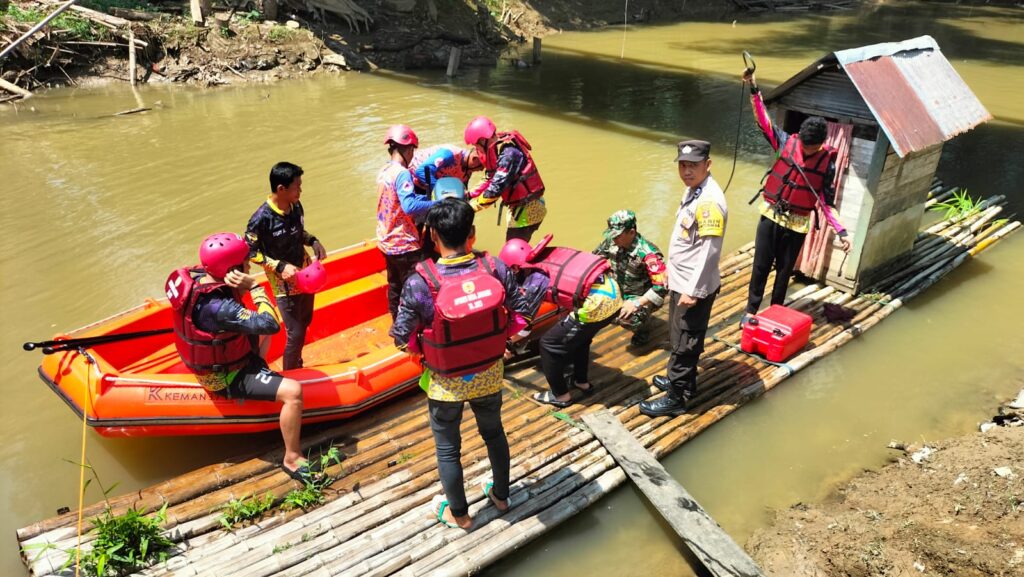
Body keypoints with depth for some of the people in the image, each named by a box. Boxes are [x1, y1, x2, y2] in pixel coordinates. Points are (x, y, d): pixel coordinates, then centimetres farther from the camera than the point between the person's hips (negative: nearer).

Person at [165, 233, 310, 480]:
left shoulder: (198, 275, -10)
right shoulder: (217, 307, -37)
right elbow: (270, 324, -39)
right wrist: (254, 286, -30)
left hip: (211, 358, 10)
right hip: (224, 377, -9)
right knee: (293, 391, -22)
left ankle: (259, 368, 42)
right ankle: (292, 459, -7)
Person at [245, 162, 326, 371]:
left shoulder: (296, 206, -6)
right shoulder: (262, 218, -25)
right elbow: (250, 252, -16)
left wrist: (313, 241, -6)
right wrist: (280, 267, -24)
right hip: (285, 284, -7)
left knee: (305, 323, 22)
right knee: (296, 334, -2)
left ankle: (297, 366, 43)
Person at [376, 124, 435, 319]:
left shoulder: (384, 171, 7)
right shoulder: (402, 173, -20)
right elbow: (409, 206, -34)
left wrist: (425, 199, 6)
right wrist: (437, 204, -25)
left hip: (387, 242, 9)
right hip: (405, 244, -9)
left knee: (394, 286, 21)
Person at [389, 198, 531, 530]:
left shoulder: (420, 283, -27)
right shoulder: (495, 269, -19)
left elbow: (402, 337, -18)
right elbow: (520, 312, -8)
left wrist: (425, 351, 2)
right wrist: (493, 339, 7)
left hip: (446, 383, -3)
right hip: (489, 375, 3)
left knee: (447, 448, 21)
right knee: (494, 433, 28)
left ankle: (458, 514, 41)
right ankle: (501, 495, 50)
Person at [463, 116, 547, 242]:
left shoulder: (509, 153, -25)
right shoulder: (499, 148, 5)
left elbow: (496, 188, -28)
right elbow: (492, 179, 14)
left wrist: (471, 207, -20)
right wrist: (470, 194, 7)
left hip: (527, 209, -10)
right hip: (520, 206, 10)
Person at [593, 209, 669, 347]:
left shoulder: (647, 253, -31)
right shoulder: (612, 241, -13)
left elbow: (662, 287, -32)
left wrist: (637, 303, -34)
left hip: (641, 297, -7)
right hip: (618, 290, 7)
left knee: (628, 319, -34)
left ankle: (643, 329, 4)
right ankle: (615, 312, 17)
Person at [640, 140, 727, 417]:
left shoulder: (710, 200, -25)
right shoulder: (693, 190, 6)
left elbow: (709, 251, -25)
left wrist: (694, 291, -22)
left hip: (695, 288, -10)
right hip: (681, 281, 10)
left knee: (683, 344, 3)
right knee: (678, 339, 23)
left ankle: (677, 398, 16)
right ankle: (679, 380, 40)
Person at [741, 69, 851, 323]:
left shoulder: (827, 162, -7)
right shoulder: (787, 142, -6)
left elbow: (827, 201, -3)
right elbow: (764, 121, -8)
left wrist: (841, 231, -10)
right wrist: (754, 88, -17)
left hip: (797, 223, 0)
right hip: (770, 215, 1)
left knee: (785, 269, 11)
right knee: (761, 265, 7)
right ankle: (751, 309, 20)